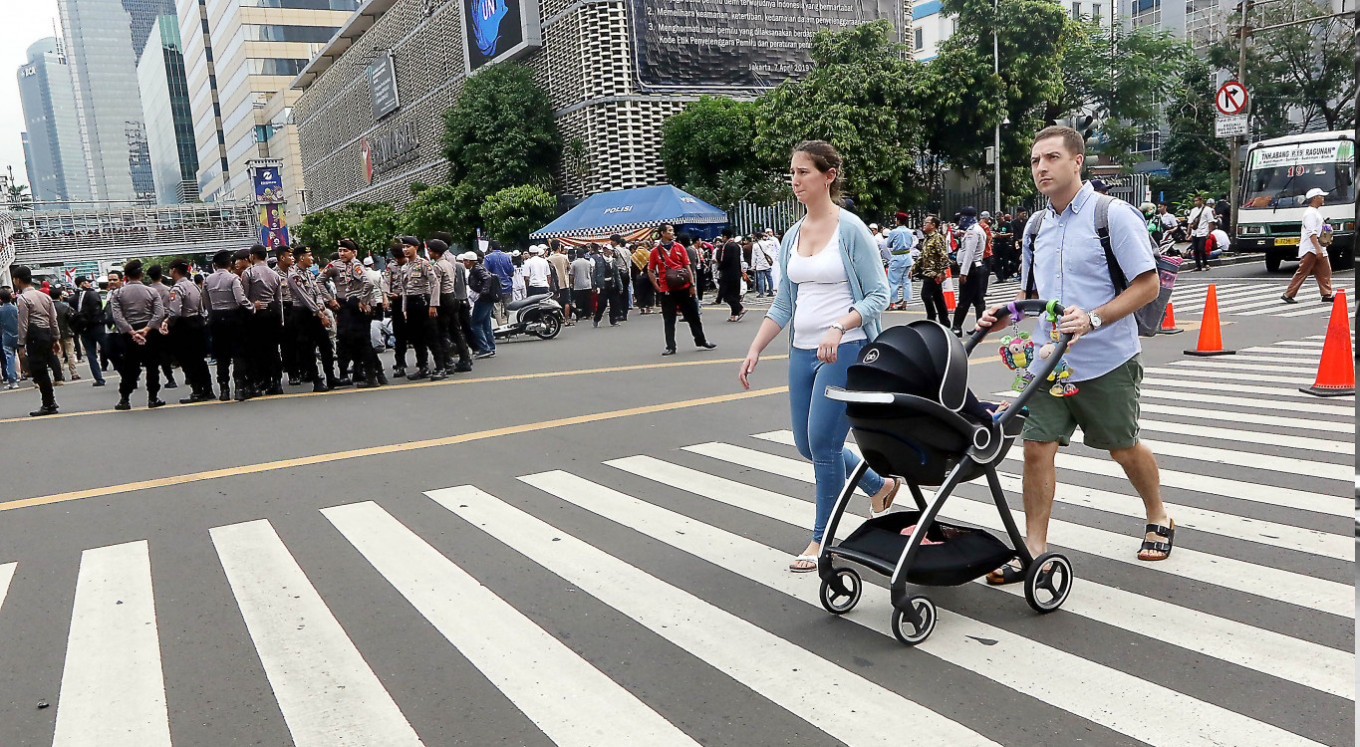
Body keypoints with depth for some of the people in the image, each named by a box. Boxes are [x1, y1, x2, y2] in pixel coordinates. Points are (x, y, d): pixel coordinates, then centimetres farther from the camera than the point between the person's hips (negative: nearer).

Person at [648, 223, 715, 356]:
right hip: (667, 290, -2)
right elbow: (650, 271, 7)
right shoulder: (656, 251, 1)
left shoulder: (679, 247, 5)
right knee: (669, 320, 1)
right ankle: (670, 347, 8)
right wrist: (657, 287, -1)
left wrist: (692, 285, -1)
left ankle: (701, 341, 22)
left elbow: (687, 266, 6)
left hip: (684, 287, 2)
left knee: (693, 315, 9)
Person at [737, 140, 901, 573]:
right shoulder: (792, 236, 10)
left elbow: (878, 295, -10)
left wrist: (839, 327, -25)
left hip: (845, 350, -7)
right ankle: (880, 486, 34)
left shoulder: (851, 229, -8)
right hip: (802, 350, 7)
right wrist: (755, 351, 9)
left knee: (823, 440, -6)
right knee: (806, 443, 11)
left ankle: (822, 540, 11)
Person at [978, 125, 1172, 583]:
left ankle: (1159, 520, 39)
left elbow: (1147, 285, -11)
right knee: (1037, 446, -4)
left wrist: (1093, 319, -24)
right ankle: (1034, 550, 4)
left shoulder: (1114, 215, -9)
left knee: (1124, 448, 12)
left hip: (1107, 362, -4)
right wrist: (1005, 313, 0)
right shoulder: (1036, 228, 10)